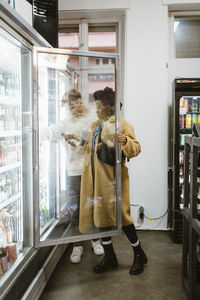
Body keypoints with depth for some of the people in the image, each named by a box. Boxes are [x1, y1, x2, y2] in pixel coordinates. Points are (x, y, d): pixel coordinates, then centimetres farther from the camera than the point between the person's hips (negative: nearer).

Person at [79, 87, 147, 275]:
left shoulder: (121, 124, -4)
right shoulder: (95, 125, 20)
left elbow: (136, 148, -12)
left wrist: (125, 142, -31)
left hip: (112, 177, -7)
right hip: (95, 178, 8)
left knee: (120, 215, -4)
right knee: (100, 215, 9)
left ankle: (139, 255, 16)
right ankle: (109, 257, 23)